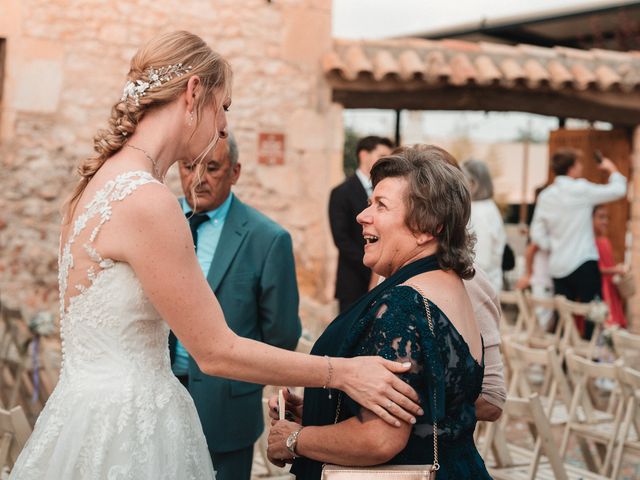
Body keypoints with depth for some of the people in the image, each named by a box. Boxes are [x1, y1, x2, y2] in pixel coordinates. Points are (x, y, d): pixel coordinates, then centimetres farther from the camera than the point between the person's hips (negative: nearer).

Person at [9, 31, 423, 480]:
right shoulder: (147, 201, -22)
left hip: (94, 403, 9)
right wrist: (342, 373, -10)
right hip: (123, 428, -9)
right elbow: (216, 351, -17)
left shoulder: (105, 179, 7)